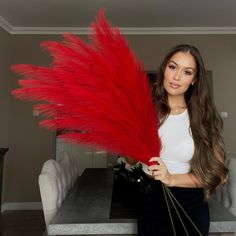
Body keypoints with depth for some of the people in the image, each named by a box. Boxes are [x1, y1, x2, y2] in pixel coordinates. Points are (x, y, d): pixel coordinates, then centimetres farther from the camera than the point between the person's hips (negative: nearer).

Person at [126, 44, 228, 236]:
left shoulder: (203, 117, -9)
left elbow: (218, 173, -13)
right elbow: (131, 161, -2)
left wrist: (172, 179, -24)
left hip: (190, 203, 0)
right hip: (151, 199, 1)